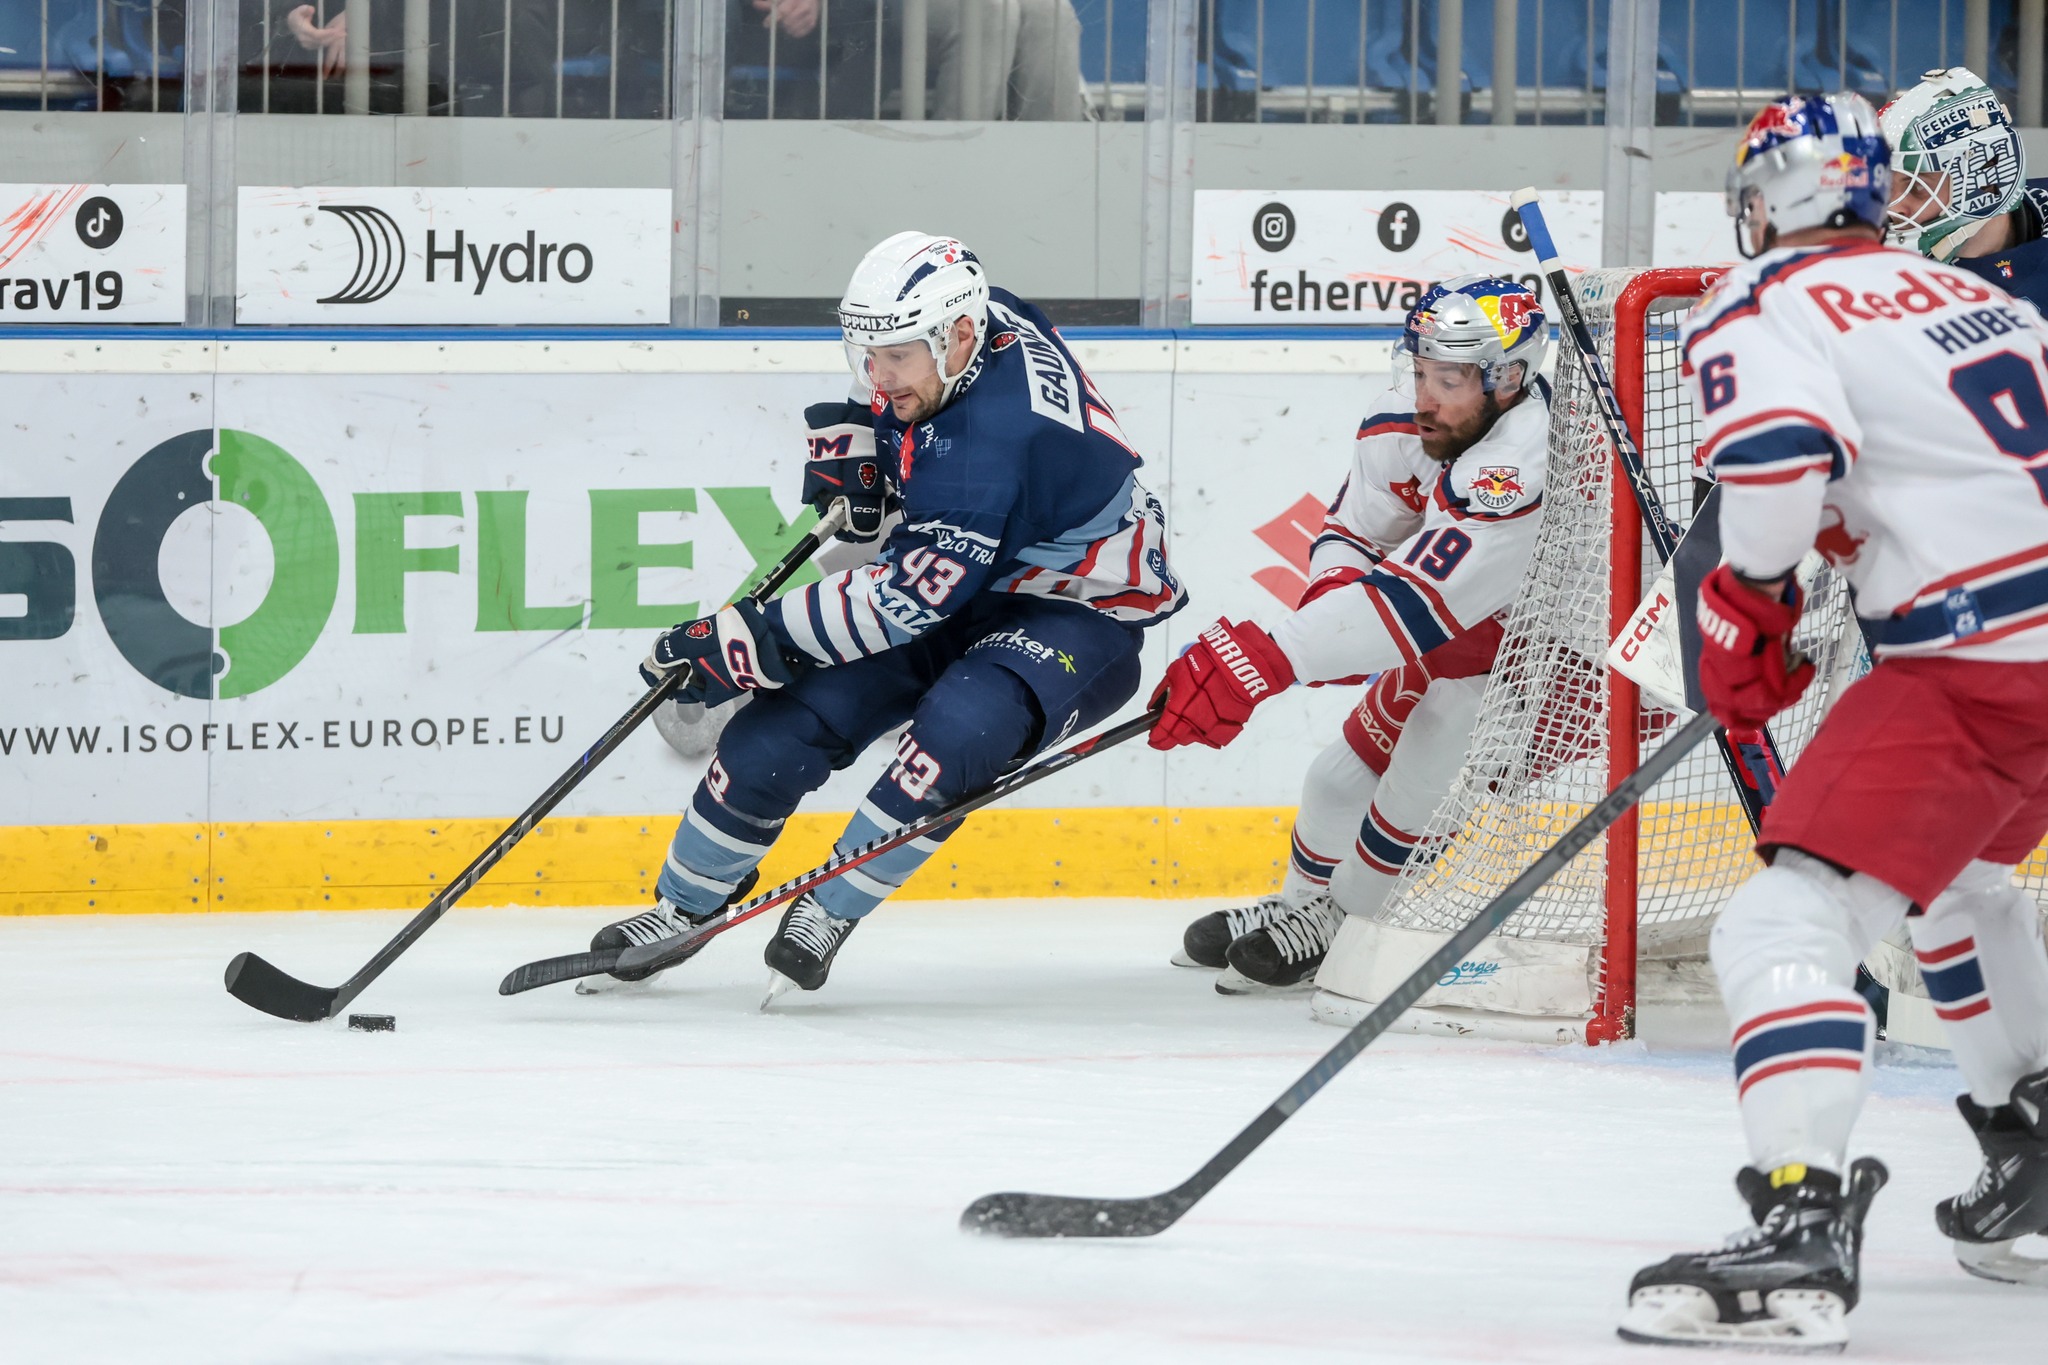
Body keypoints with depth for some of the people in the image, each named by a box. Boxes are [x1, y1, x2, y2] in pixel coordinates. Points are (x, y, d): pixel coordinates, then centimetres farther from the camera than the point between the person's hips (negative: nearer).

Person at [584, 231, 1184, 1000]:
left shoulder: (1001, 438, -36)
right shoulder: (942, 339, -10)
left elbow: (912, 596, -34)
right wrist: (853, 435, -3)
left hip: (1080, 615, -8)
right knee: (783, 725, -5)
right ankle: (681, 910, 13)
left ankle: (826, 914, -18)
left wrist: (761, 639, -31)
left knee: (956, 731, -37)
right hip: (962, 590, 8)